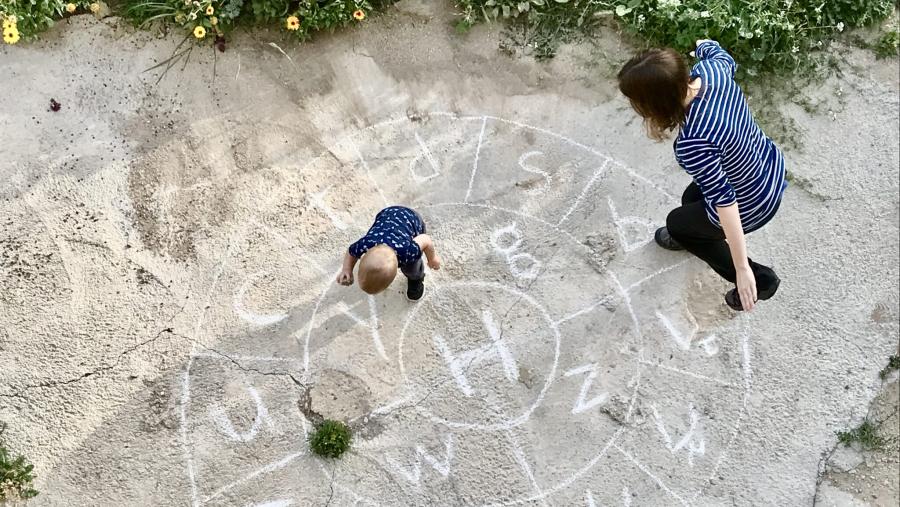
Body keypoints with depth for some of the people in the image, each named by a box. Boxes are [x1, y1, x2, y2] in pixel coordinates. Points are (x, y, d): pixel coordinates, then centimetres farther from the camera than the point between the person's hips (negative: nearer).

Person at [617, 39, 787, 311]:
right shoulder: (711, 69, -20)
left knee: (677, 222, 20)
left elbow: (724, 201, -38)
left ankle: (760, 279, 29)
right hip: (771, 168, 8)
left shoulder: (693, 144, -42)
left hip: (751, 207, -7)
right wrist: (706, 45, 30)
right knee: (692, 199, 31)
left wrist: (742, 269, -30)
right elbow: (725, 59, 6)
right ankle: (686, 237, 67)